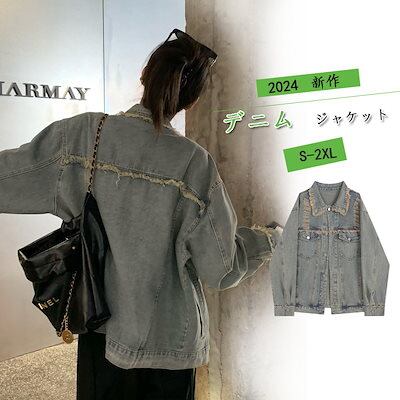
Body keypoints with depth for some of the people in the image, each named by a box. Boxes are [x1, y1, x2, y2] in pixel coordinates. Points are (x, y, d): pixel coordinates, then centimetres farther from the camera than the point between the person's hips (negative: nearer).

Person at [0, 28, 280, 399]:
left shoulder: (80, 135, -15)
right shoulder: (193, 163, -20)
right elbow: (221, 270, -14)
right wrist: (265, 239, 4)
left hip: (98, 327, 2)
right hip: (166, 338, -2)